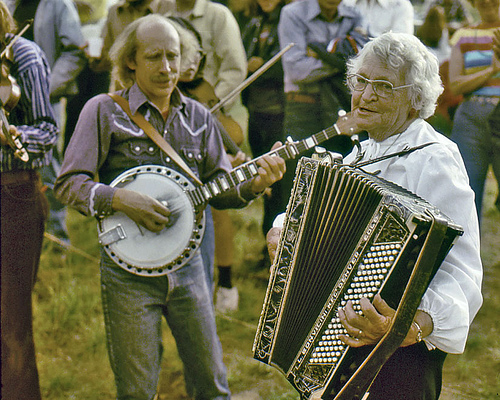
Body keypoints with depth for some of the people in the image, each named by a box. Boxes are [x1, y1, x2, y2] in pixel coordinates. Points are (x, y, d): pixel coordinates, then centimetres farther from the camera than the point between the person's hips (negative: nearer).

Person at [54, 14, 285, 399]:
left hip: (186, 263, 4)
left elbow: (219, 188, 10)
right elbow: (68, 183, -8)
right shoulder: (104, 111, -4)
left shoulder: (198, 117, 9)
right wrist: (120, 199, -23)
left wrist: (253, 184, -11)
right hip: (128, 270, -3)